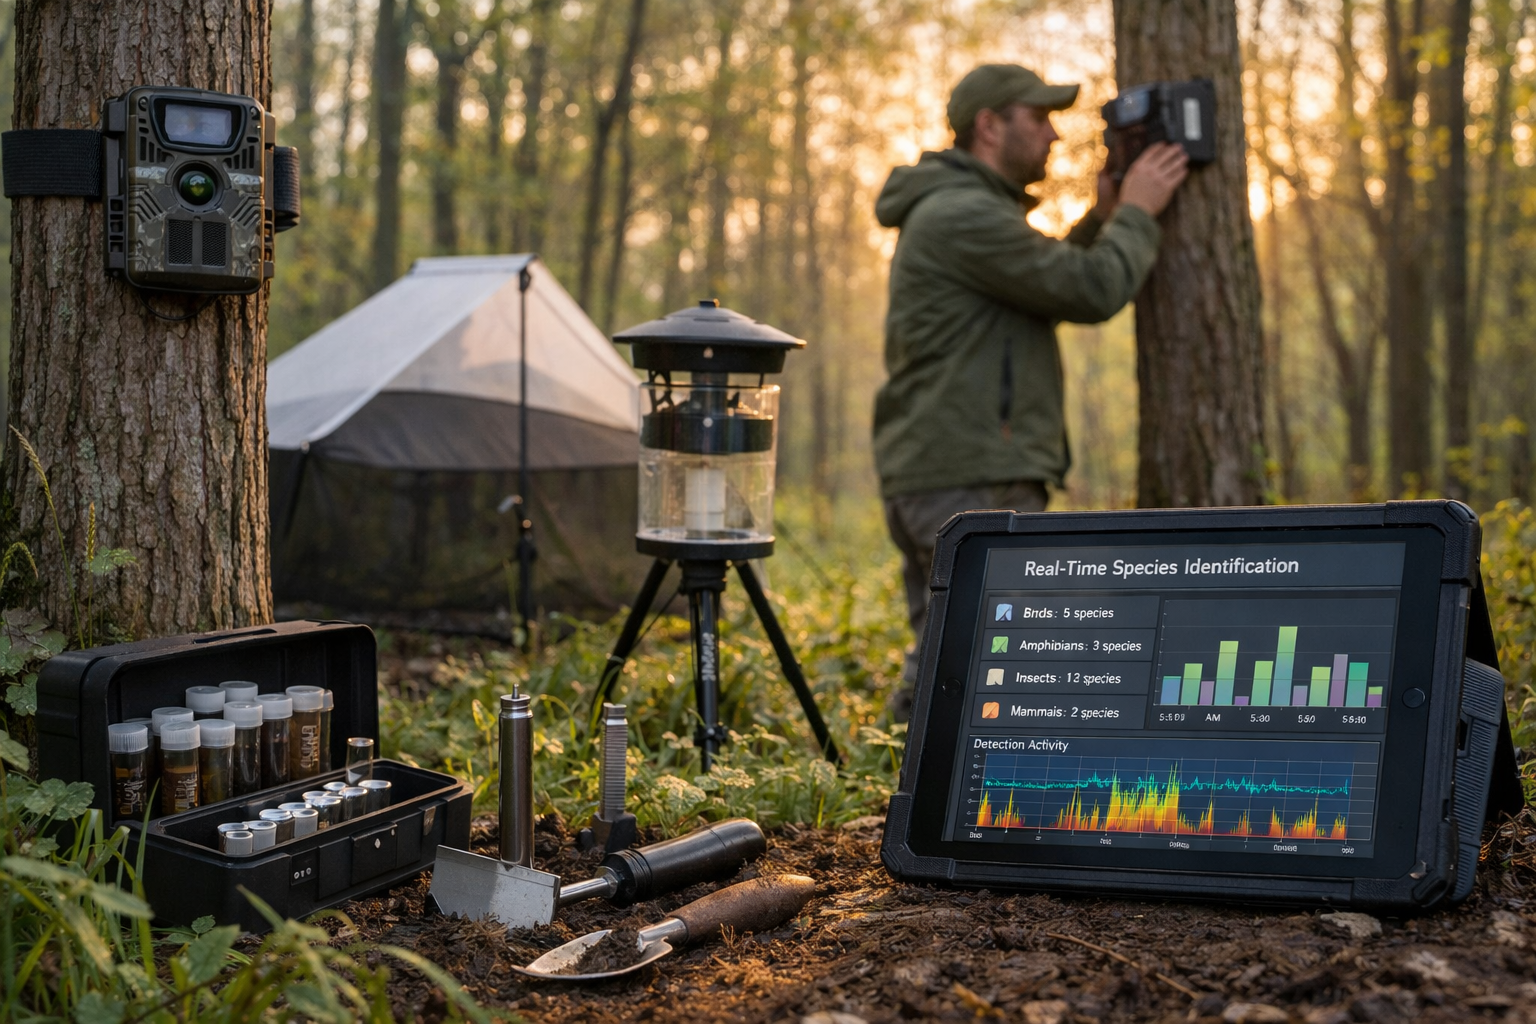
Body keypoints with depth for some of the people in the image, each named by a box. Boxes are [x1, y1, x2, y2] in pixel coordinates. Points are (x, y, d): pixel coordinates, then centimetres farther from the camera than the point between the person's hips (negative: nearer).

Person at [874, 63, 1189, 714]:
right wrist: (1137, 214, 1)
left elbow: (1057, 288, 26)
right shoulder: (963, 214, -14)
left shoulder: (957, 212, 20)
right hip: (972, 484, -11)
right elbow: (1094, 293, -15)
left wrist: (1103, 219, 16)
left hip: (932, 479, 11)